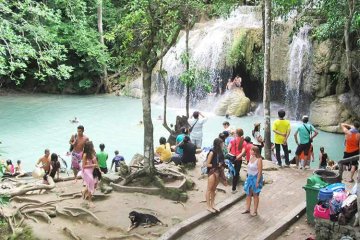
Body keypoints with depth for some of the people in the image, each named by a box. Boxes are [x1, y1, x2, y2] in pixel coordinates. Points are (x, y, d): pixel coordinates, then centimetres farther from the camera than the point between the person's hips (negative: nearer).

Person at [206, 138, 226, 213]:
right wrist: (216, 165, -18)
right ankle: (208, 206, 12)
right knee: (209, 189, 4)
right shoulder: (212, 152, -18)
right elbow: (207, 164, -14)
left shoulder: (220, 152, 1)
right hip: (212, 172, -6)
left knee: (214, 189, 16)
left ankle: (212, 205, 26)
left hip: (218, 172, 7)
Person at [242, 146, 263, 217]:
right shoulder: (251, 157, 3)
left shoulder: (259, 160, -20)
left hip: (256, 178, -7)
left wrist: (257, 181, -19)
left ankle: (255, 211, 15)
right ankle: (247, 209, 26)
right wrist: (248, 177, 12)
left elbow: (260, 171, -19)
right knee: (248, 194, 13)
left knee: (255, 195, 5)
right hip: (249, 177, 7)